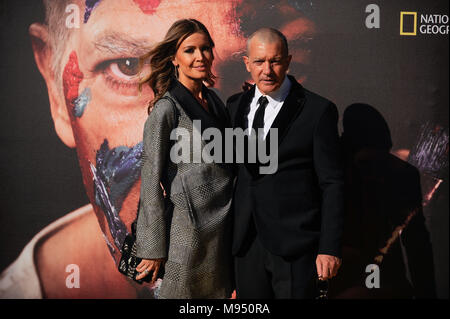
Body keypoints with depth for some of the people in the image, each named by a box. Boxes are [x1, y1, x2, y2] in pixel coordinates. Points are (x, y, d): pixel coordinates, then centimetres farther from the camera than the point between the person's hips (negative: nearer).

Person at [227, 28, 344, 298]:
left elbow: (332, 184, -8)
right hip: (246, 243, 5)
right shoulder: (236, 105, 9)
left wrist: (330, 248, -12)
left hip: (294, 245, -4)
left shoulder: (318, 110, -7)